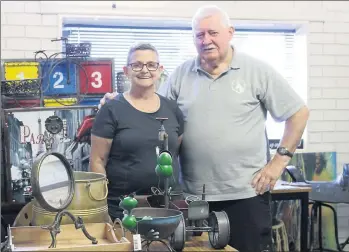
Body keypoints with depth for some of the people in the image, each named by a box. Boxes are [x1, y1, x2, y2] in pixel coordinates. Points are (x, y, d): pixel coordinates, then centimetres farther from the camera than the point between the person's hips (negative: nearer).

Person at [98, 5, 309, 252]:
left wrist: (280, 160, -5)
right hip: (194, 194, 3)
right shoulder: (181, 74, 7)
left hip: (246, 192, -2)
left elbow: (299, 112, 1)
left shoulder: (257, 71, -2)